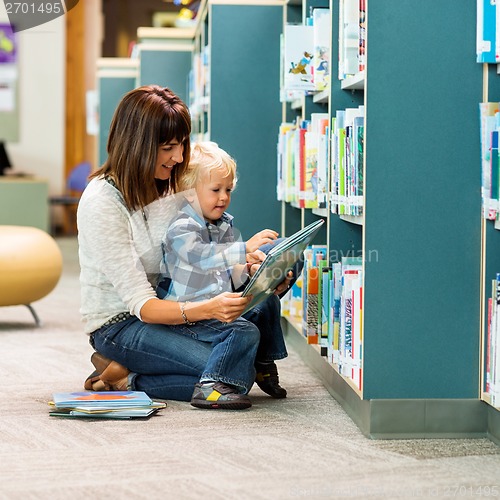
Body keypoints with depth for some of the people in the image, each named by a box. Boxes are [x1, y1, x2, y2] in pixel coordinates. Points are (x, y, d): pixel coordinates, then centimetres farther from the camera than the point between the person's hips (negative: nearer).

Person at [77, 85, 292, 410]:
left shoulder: (170, 185, 3)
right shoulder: (102, 203, -21)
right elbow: (141, 304, -25)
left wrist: (247, 266, -17)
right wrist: (208, 309, -41)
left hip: (168, 307, 8)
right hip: (119, 325, -8)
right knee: (237, 375, -23)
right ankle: (122, 377, -7)